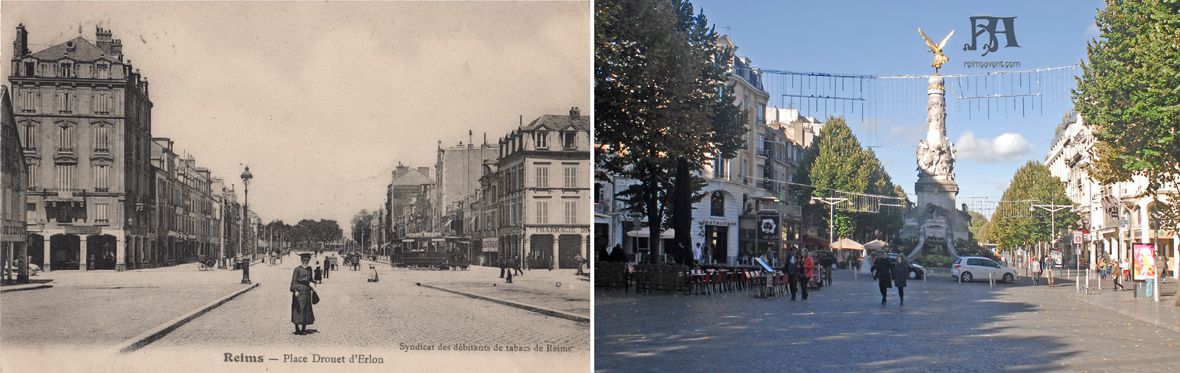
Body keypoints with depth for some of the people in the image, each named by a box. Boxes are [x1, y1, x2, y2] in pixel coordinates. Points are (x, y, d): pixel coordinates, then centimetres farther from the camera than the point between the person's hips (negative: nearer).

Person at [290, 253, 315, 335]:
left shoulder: (309, 269, 12)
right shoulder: (297, 269, -5)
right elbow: (293, 281, -12)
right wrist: (295, 290, -24)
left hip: (307, 291, 5)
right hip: (299, 291, -5)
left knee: (307, 310, 4)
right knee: (298, 310, -4)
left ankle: (303, 329, 11)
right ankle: (297, 329, 3)